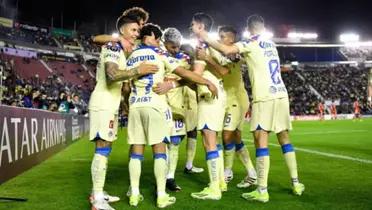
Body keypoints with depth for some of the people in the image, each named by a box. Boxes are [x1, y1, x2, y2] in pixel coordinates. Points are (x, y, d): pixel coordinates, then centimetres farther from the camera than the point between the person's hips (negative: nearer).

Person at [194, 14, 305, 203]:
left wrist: (206, 39, -4)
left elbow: (227, 50, -15)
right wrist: (243, 57, 33)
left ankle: (262, 191, -9)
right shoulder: (271, 44, 21)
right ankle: (296, 184, 19)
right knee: (284, 138, 14)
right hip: (281, 94, 7)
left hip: (265, 97, -7)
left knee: (261, 140, -7)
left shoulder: (251, 43, -2)